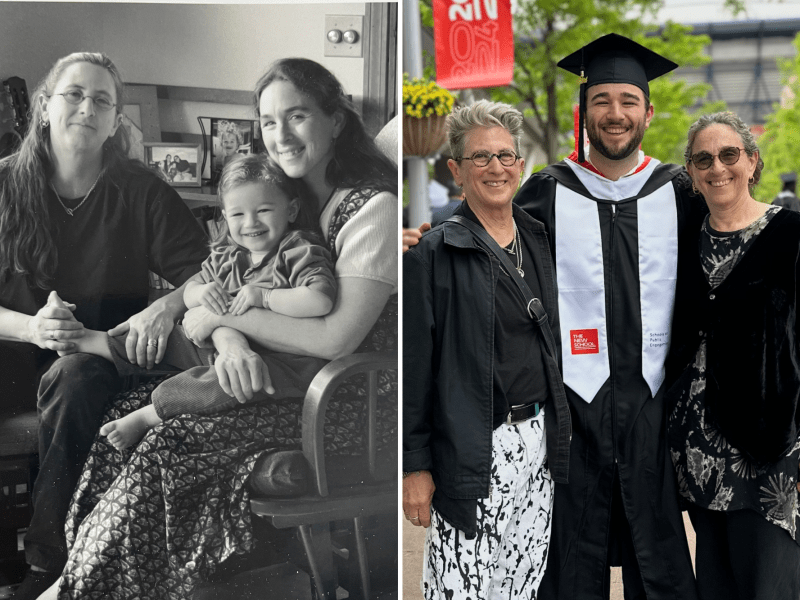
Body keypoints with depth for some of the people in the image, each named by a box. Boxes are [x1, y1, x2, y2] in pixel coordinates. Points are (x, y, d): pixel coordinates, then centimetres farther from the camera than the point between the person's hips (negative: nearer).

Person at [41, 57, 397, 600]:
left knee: (171, 442, -22)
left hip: (354, 401, -8)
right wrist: (229, 338, -19)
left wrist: (225, 314, -15)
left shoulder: (374, 208, -14)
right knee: (128, 412, -10)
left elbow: (336, 339, -22)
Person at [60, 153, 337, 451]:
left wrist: (263, 296, -26)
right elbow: (188, 293, 16)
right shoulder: (225, 256, 10)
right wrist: (201, 292, -10)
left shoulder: (300, 254, -12)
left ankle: (145, 416, -27)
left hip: (283, 362, -7)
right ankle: (82, 339, 25)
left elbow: (321, 301, -29)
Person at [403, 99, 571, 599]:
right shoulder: (432, 253, -8)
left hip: (538, 444, 6)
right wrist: (415, 464, -12)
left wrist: (560, 433, 14)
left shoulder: (539, 240, 10)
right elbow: (414, 364, -10)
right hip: (469, 454, -5)